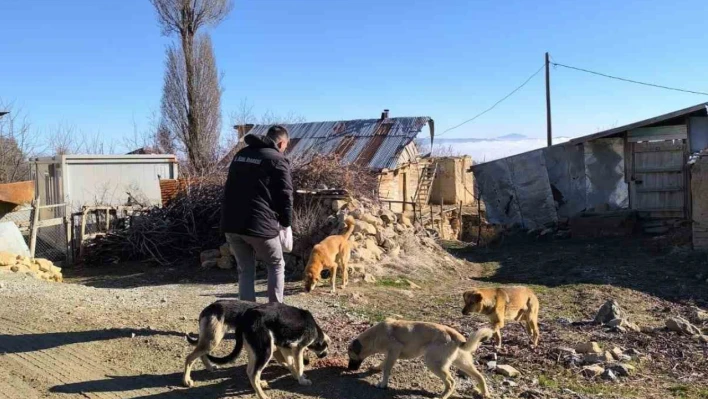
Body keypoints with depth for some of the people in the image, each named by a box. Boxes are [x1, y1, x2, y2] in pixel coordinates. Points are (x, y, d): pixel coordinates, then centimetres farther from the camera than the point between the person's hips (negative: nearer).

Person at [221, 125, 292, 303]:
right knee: (276, 266, 15)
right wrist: (286, 222, 7)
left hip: (231, 224, 6)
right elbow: (285, 196, -6)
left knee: (245, 270, 17)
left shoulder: (240, 154, 18)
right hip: (259, 225, -6)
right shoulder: (278, 160, -3)